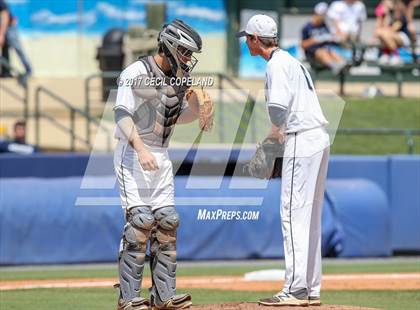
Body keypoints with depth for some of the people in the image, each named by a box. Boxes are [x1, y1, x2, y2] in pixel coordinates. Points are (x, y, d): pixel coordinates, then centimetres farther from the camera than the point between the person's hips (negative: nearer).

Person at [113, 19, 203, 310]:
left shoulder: (176, 77, 12)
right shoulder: (136, 73, -11)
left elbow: (188, 116, 20)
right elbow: (122, 114, -19)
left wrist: (192, 87, 4)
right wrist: (140, 149, -31)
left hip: (161, 157, 8)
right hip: (133, 154, -8)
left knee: (167, 221, 3)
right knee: (140, 220, -15)